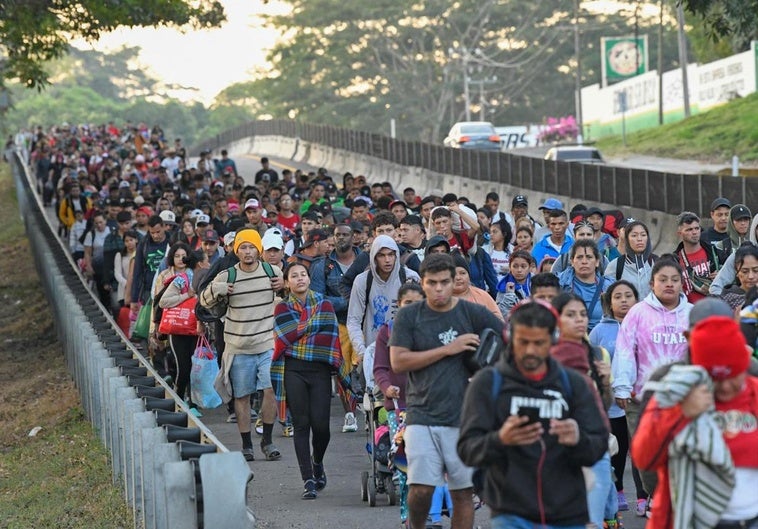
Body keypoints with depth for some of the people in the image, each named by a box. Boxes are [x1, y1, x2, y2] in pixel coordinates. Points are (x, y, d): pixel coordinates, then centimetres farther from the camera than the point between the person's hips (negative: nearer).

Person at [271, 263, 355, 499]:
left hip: (320, 370, 1)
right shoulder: (282, 308, 7)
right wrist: (313, 323, -3)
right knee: (301, 424, -3)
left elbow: (330, 336, 2)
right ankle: (308, 480, -1)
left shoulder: (324, 304, 11)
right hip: (293, 371, -1)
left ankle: (317, 462, 27)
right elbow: (286, 336, -8)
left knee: (321, 425, -5)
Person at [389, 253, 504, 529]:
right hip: (422, 415, -1)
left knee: (463, 492, 3)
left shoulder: (473, 314, 3)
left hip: (463, 415, 1)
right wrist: (447, 349, -10)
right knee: (420, 488, -10)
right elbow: (398, 362, -6)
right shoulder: (408, 316, 3)